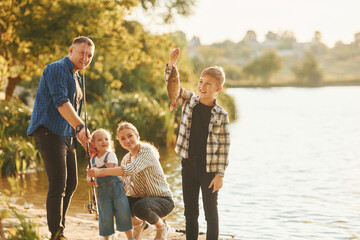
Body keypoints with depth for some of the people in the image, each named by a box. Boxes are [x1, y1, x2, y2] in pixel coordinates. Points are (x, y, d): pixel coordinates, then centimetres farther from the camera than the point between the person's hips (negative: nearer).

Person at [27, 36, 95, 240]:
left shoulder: (76, 78, 21)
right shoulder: (56, 69, -9)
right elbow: (61, 102, -23)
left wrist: (84, 140, 20)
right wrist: (81, 126, -32)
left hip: (67, 136, 10)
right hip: (49, 132, -10)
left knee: (71, 184, 10)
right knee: (58, 183, -15)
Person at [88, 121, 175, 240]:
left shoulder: (146, 151, -16)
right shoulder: (126, 158, 8)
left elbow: (130, 170, -34)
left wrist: (101, 171, -40)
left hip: (163, 200, -7)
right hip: (141, 199, 7)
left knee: (140, 207, -38)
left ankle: (162, 227, -4)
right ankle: (137, 223, 12)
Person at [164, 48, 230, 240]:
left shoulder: (220, 115, -9)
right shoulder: (189, 101, 2)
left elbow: (224, 146, -8)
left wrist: (220, 174, -11)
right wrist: (171, 65, -29)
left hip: (209, 168, -4)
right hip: (188, 164, 4)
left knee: (211, 213, 6)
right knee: (190, 211, 12)